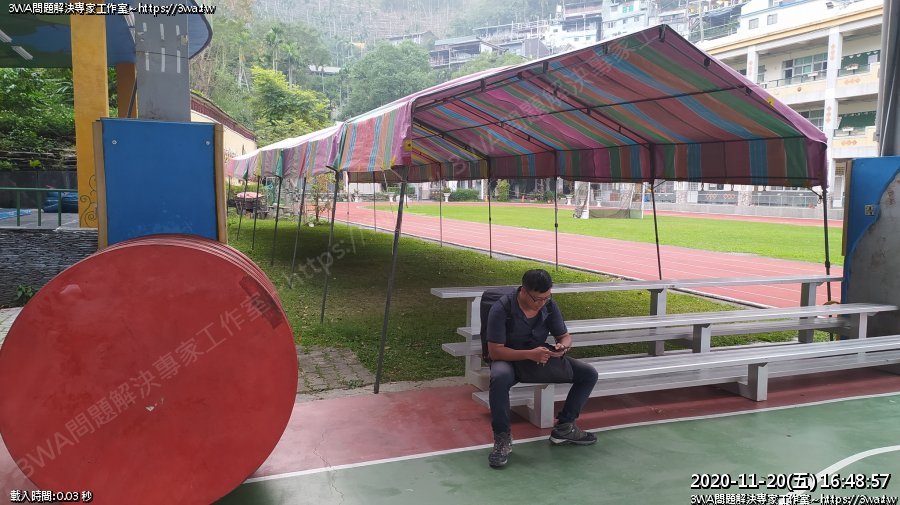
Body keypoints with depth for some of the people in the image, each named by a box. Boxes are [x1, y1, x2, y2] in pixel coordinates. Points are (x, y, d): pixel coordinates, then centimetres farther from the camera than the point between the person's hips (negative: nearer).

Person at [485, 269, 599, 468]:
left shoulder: (549, 306, -7)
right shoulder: (501, 310, -23)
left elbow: (565, 336, 6)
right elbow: (495, 351, -25)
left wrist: (563, 346, -20)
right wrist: (529, 354, -36)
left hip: (542, 358, 6)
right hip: (509, 360, -5)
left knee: (589, 374, -5)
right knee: (500, 378, -42)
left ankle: (564, 427, 6)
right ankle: (502, 437, -23)